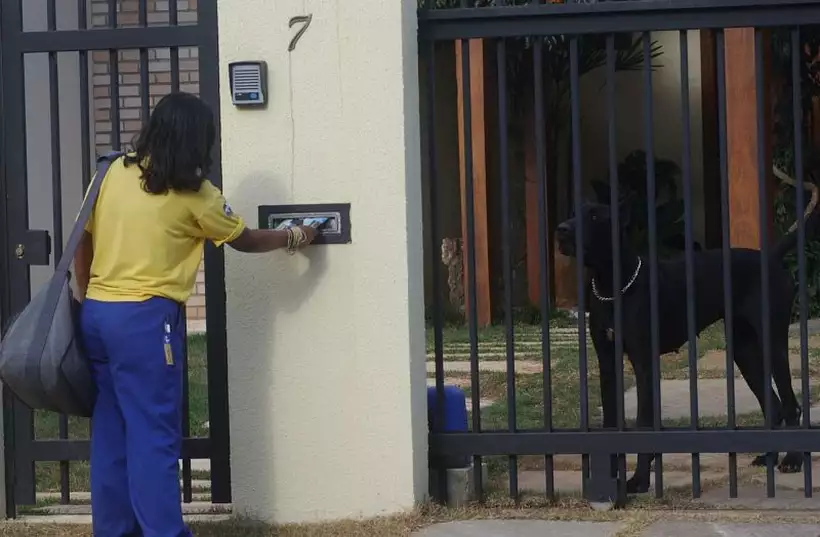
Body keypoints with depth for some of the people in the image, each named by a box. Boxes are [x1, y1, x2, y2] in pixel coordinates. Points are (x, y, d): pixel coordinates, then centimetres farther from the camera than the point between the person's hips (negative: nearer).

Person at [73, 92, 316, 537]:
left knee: (110, 427, 12)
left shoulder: (114, 173, 7)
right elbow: (245, 240, 9)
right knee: (154, 433, -3)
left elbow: (84, 241, 11)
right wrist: (294, 238, 26)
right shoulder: (194, 194, -5)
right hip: (144, 318, -6)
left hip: (96, 312, 6)